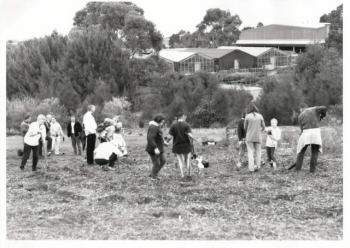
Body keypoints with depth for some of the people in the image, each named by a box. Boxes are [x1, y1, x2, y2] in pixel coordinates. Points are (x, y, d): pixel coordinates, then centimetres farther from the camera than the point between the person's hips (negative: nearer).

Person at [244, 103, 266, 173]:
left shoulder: (247, 116, -6)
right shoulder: (260, 116, -1)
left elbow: (245, 128, 3)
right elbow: (263, 127, 6)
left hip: (249, 137, -1)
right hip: (258, 137, 1)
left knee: (250, 153, 1)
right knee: (258, 153, 12)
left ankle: (251, 169, -5)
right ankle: (257, 167, 9)